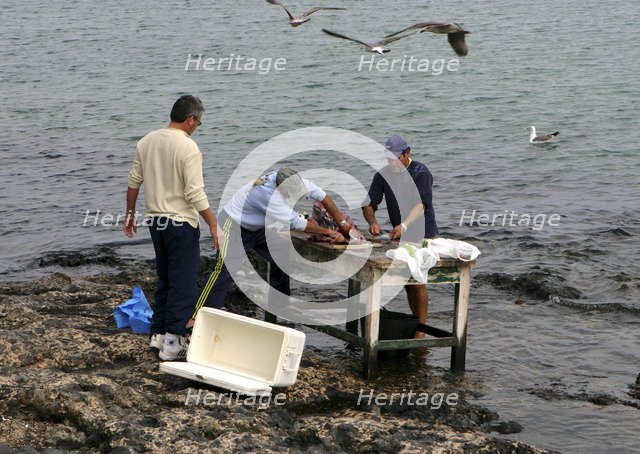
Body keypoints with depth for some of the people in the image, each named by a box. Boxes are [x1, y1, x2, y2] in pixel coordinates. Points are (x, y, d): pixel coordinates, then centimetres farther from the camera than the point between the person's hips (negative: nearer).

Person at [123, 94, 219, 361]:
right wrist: (214, 225, -15)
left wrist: (130, 214, 22)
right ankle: (173, 343, -2)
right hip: (182, 224, -8)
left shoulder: (147, 141, 5)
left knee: (164, 280, 20)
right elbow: (195, 194, -20)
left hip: (155, 220, 8)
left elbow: (133, 182, 11)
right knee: (183, 284, -2)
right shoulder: (188, 148, -16)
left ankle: (159, 334, 24)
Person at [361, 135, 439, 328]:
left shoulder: (421, 173, -14)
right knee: (407, 281, 10)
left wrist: (404, 225, -40)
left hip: (423, 235, -6)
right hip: (399, 235, 6)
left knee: (418, 282, -10)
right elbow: (369, 204, -1)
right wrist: (372, 222, -23)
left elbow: (421, 205, -26)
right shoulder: (383, 175, 2)